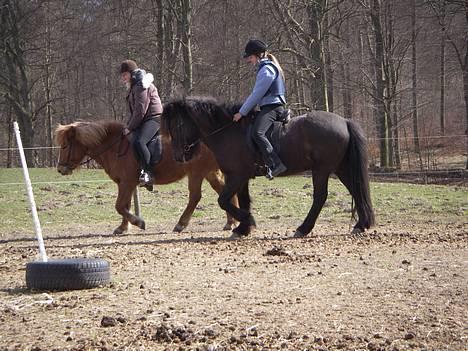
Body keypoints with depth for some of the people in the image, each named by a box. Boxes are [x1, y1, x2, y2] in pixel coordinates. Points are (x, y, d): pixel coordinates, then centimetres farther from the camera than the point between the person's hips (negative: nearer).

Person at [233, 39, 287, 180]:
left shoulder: (266, 69, -12)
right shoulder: (264, 67, 21)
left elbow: (256, 94, -16)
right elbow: (257, 93, 25)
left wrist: (242, 113, -13)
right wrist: (244, 110, 21)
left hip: (271, 107, -11)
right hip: (269, 106, 11)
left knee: (257, 133, -30)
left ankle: (275, 164, -39)